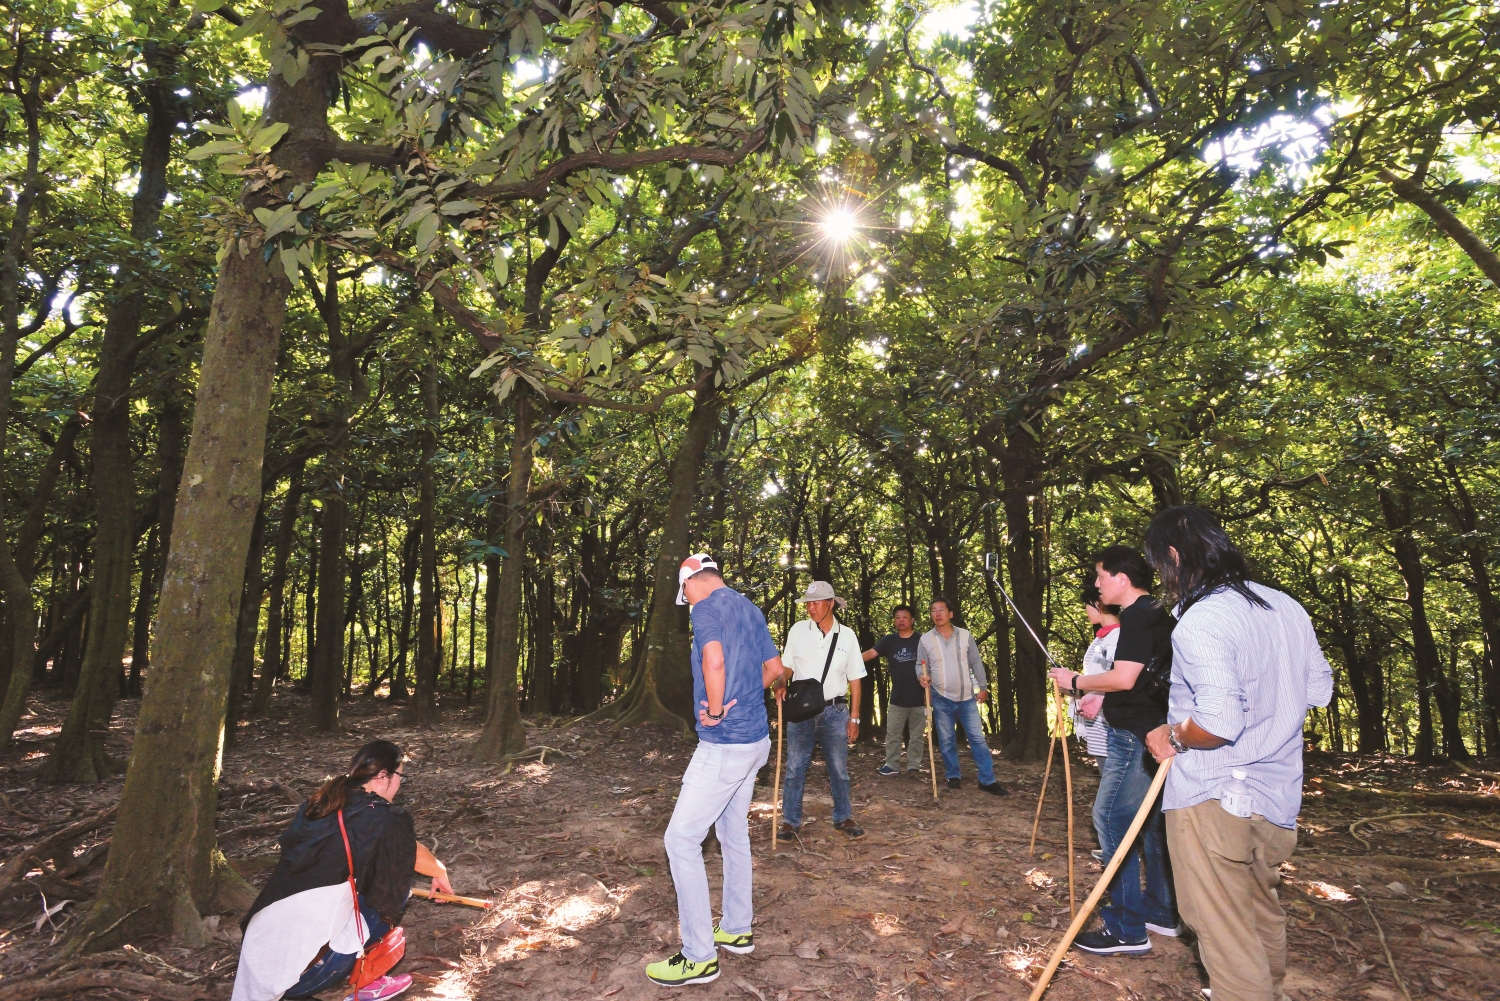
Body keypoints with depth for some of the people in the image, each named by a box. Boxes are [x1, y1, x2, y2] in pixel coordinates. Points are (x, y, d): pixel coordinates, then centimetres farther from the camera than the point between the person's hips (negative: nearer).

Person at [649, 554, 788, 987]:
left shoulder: (708, 607, -15)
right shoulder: (750, 608, 11)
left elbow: (714, 660, -34)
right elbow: (774, 667, 21)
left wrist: (716, 710, -20)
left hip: (724, 744, -9)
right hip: (754, 738, 9)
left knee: (681, 838, -1)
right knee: (734, 834, 20)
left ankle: (699, 956, 6)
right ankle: (737, 930, 33)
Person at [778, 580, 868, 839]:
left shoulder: (847, 636, 0)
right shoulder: (798, 630, -1)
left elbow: (854, 680, 4)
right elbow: (786, 666, 8)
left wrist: (854, 718, 2)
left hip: (835, 711, 1)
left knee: (839, 769, 10)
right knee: (795, 768, 4)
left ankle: (843, 817, 27)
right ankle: (790, 821, 17)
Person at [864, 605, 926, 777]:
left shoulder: (921, 641, -2)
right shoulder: (889, 640, 2)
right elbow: (870, 653, -8)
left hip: (918, 699, -2)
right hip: (897, 699, 2)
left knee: (916, 736, 8)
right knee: (892, 735, 6)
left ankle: (913, 767, 18)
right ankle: (892, 765, 16)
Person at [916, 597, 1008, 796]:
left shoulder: (965, 635, -2)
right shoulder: (925, 639, -4)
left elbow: (976, 663, 5)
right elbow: (921, 666, 1)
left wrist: (983, 687, 4)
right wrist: (922, 677, -20)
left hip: (967, 697, 0)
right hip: (942, 699, 0)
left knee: (977, 738, 0)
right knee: (946, 740, 9)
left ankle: (988, 780, 6)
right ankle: (953, 777, 23)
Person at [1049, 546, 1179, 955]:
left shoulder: (1137, 616, -17)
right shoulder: (1154, 614, 15)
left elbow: (1123, 677, -24)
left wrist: (1077, 682, -10)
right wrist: (1098, 696, 19)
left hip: (1135, 737, -11)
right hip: (1150, 733, 11)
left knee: (1111, 819, -7)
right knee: (1148, 822, 18)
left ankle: (1128, 929, -2)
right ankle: (1161, 913, 29)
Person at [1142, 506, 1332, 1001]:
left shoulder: (1198, 623, -23)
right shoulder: (1287, 608, 3)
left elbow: (1219, 723, -29)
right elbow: (1320, 690, 13)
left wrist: (1171, 735, -11)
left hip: (1212, 799, -8)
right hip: (1277, 796, 9)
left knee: (1225, 935, 4)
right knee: (1263, 914, 27)